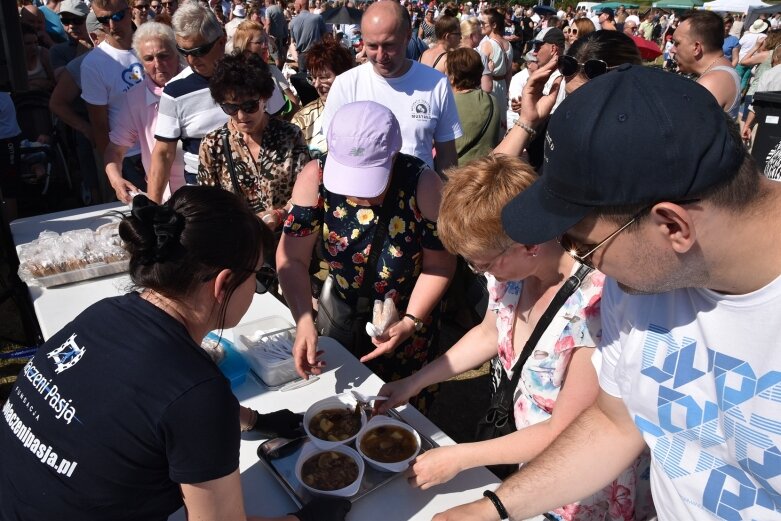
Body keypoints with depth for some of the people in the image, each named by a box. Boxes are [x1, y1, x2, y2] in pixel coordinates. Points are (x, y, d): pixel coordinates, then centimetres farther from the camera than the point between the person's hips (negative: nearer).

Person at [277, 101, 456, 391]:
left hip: (407, 317, -2)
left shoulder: (422, 185, -28)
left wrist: (411, 322, -25)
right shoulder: (315, 178, -23)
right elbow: (292, 257, -21)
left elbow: (439, 264, -17)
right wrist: (304, 322, -33)